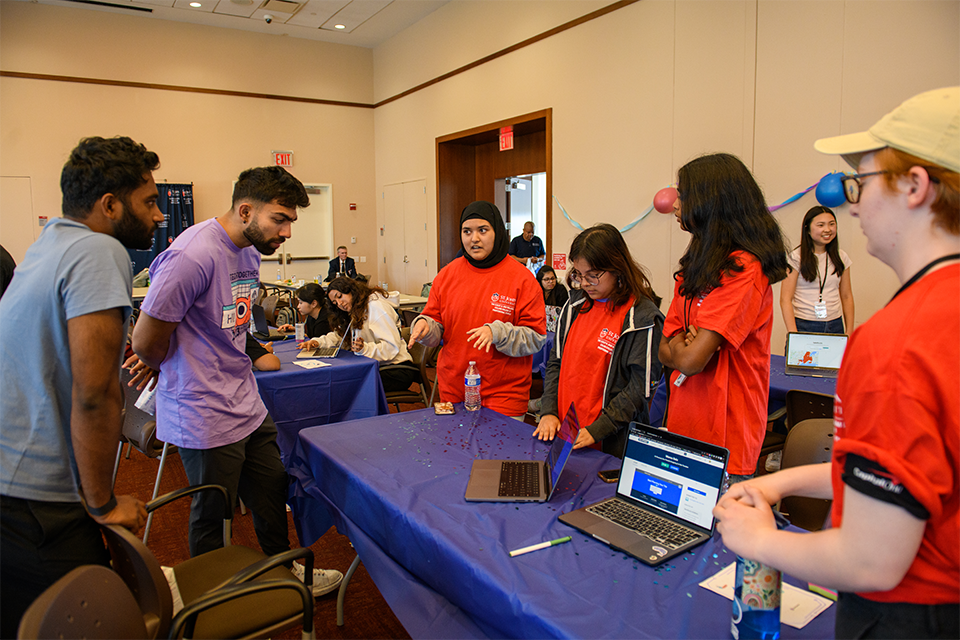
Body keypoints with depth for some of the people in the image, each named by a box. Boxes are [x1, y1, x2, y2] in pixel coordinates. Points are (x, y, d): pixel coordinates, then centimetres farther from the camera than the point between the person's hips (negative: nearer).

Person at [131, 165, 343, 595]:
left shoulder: (251, 252, 7)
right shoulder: (194, 255, -23)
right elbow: (147, 343, -17)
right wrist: (183, 375, 1)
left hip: (247, 405, 8)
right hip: (205, 417, -8)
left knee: (271, 491, 19)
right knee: (212, 516, 11)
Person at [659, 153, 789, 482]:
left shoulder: (743, 269, -18)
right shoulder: (697, 263, 10)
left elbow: (689, 361, -23)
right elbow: (665, 352, 8)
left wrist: (680, 343, -3)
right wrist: (686, 344, -12)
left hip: (723, 441, -8)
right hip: (685, 427, 8)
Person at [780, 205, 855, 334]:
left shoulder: (841, 257, 7)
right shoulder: (796, 257, -8)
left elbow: (846, 296, 12)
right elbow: (785, 299, -11)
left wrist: (849, 333, 7)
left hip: (835, 325, 4)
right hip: (804, 325, -4)